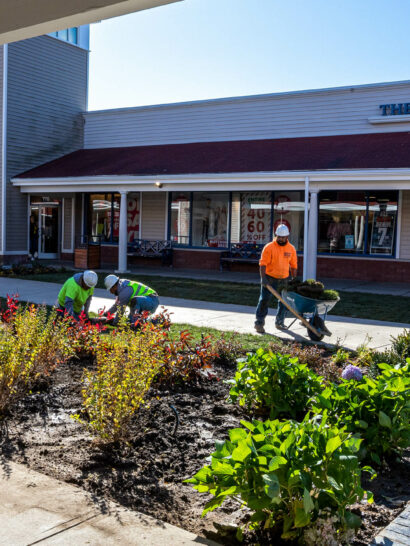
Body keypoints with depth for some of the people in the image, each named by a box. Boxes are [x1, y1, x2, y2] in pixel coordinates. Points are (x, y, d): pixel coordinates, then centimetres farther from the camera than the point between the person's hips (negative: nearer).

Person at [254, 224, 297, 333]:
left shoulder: (291, 249, 5)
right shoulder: (269, 247, -9)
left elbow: (293, 266, 11)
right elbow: (263, 263, -14)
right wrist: (263, 278, -24)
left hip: (284, 279, 5)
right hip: (269, 278, -4)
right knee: (264, 300, -7)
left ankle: (280, 322, 26)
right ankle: (259, 323, -3)